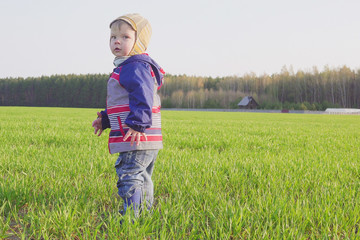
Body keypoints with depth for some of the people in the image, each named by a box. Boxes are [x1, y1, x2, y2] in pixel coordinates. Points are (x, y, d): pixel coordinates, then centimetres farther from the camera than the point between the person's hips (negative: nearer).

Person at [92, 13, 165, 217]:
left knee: (129, 177, -12)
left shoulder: (136, 67, -13)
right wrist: (106, 119, 36)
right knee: (142, 180, 19)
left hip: (136, 139, -12)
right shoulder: (126, 68, 21)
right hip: (145, 141, 12)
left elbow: (142, 97, -28)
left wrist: (137, 123, -36)